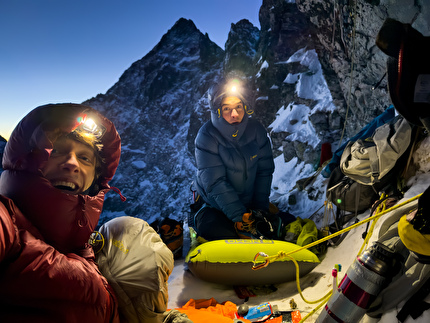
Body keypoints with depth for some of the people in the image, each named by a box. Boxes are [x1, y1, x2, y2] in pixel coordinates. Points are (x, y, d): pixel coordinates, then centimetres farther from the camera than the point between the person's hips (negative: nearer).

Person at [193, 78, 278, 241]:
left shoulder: (256, 129, -6)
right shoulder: (207, 136, -18)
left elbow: (264, 170, 0)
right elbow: (215, 183, -22)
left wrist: (260, 207, -8)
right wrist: (241, 217, -28)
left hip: (249, 204, 4)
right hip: (215, 207, -4)